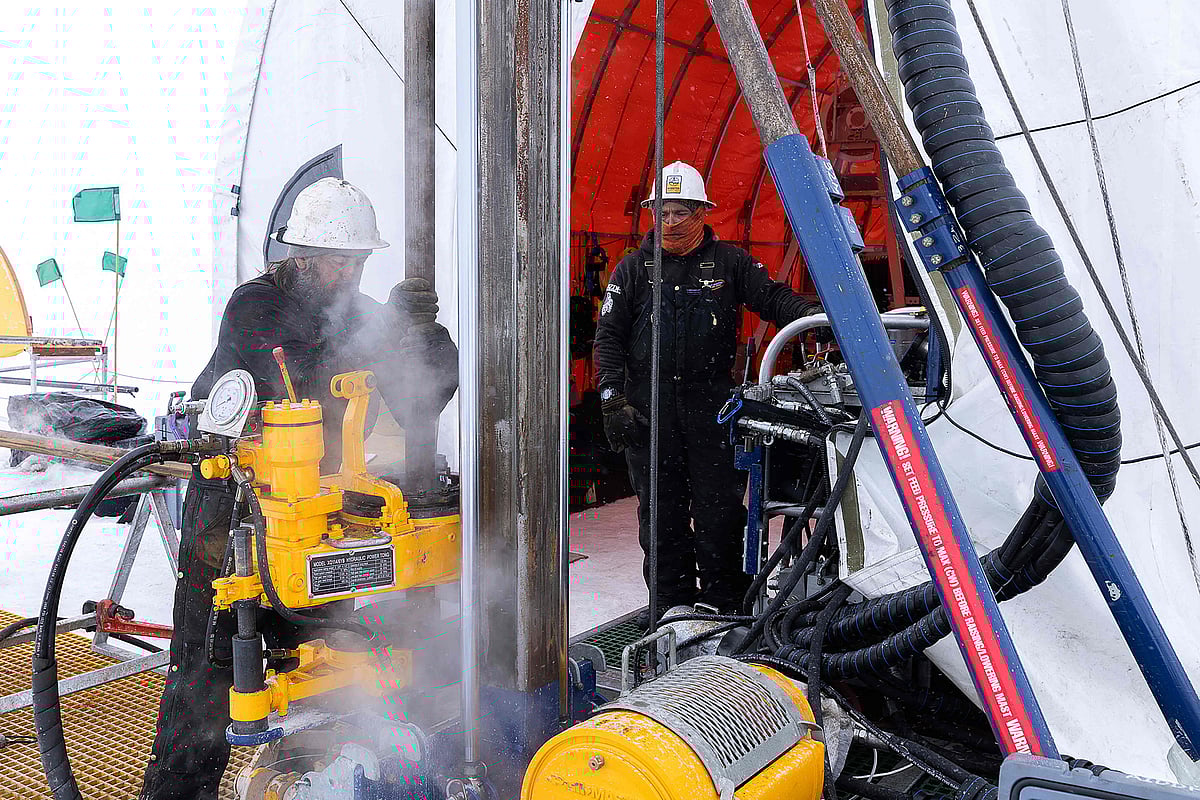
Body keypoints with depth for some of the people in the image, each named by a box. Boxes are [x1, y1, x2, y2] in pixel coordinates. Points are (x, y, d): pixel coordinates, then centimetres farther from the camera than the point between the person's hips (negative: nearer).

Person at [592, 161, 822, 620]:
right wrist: (613, 399, -4)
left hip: (712, 403, 0)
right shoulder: (633, 269, 9)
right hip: (649, 406, 1)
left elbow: (773, 298, 5)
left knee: (720, 505, 0)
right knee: (661, 510, 6)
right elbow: (609, 336, 6)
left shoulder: (729, 263, 9)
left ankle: (726, 600, 12)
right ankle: (673, 603, 16)